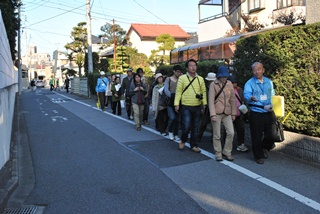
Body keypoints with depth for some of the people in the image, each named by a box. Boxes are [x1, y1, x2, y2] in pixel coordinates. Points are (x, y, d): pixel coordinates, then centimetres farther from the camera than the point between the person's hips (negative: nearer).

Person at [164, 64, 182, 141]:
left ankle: (176, 134, 18)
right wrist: (172, 96, -21)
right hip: (170, 102, -3)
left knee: (177, 119, 5)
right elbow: (166, 90, -8)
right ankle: (170, 132, 10)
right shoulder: (168, 79, 5)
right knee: (172, 118, -14)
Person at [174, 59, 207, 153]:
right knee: (186, 127, -9)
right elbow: (178, 91, -3)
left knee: (195, 128, 9)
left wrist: (204, 103, 2)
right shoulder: (182, 78, -1)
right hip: (186, 107, -3)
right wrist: (176, 104, -8)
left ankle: (193, 145, 23)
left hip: (197, 107, 4)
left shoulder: (200, 79, 8)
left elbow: (203, 92, 10)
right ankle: (183, 140, 20)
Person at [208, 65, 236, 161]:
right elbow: (211, 100, -9)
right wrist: (212, 114, -17)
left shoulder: (229, 84, 7)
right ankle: (218, 154, 18)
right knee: (217, 135, 4)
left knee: (231, 132, -4)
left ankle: (227, 152, 13)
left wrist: (233, 113, 9)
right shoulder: (214, 84, -5)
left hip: (227, 113, 3)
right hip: (217, 113, -3)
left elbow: (232, 99, 11)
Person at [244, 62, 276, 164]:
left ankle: (264, 148, 37)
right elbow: (246, 94, -22)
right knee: (257, 136, 2)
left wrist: (271, 105, -5)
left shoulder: (269, 82, 11)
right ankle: (259, 156, 19)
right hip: (256, 113, -4)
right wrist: (251, 98, -45)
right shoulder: (250, 83, -5)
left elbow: (273, 96, 14)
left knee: (272, 134, 7)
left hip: (269, 113, 4)